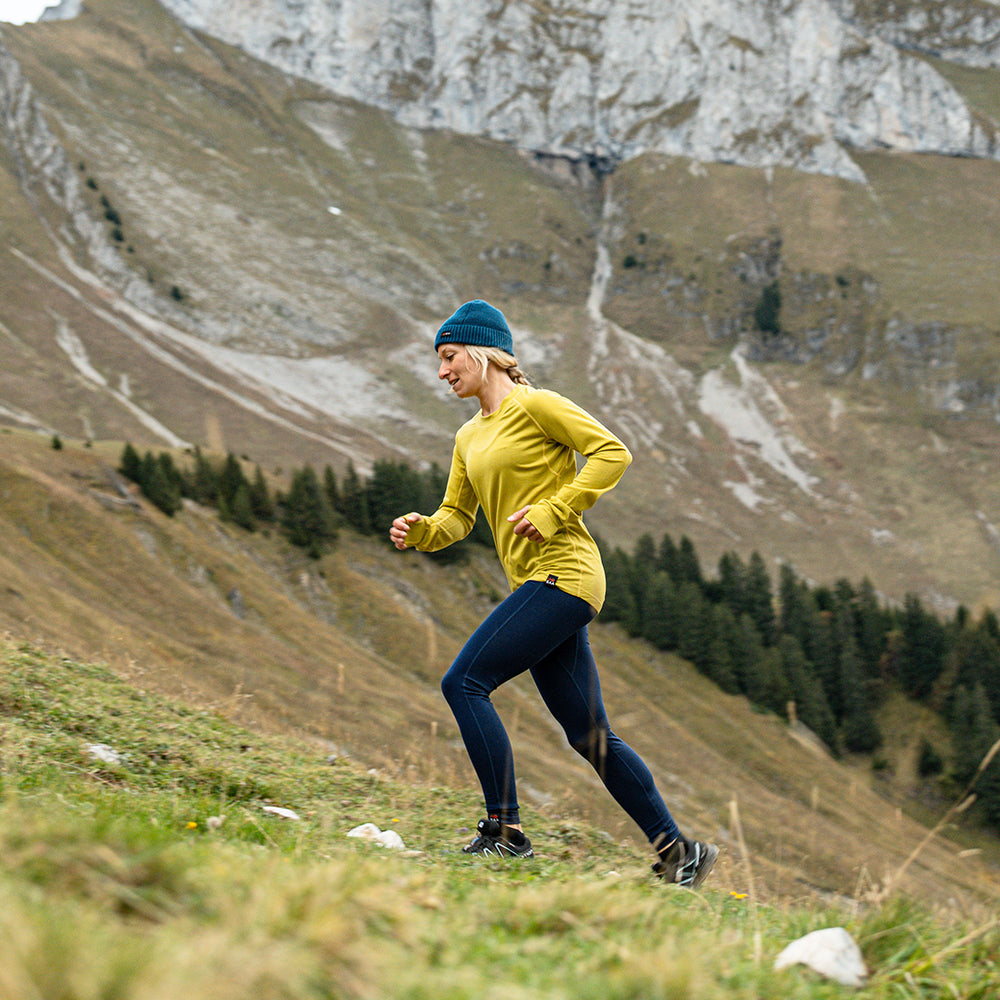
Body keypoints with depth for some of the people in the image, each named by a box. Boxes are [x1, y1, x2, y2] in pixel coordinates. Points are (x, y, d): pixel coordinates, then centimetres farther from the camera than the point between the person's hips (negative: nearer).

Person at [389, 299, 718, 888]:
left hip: (563, 574, -9)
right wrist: (420, 531, -1)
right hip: (539, 586, 9)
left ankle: (506, 832, -13)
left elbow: (613, 453, -11)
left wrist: (552, 511, -17)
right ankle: (678, 851, 12)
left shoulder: (535, 405, -5)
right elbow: (456, 518, 20)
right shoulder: (470, 437, 20)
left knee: (464, 683, -15)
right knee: (589, 734, 8)